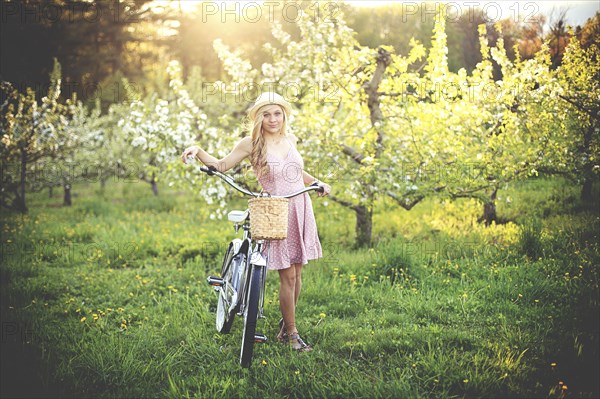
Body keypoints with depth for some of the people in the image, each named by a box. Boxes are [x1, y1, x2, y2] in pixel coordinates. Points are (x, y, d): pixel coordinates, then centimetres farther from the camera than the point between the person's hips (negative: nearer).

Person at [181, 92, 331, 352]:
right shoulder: (251, 144, -5)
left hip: (301, 209, 5)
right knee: (287, 276, -5)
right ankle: (292, 334, 7)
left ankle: (285, 325, 25)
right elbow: (221, 166, 1)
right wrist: (198, 151, -14)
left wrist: (318, 183, 12)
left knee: (296, 273, 8)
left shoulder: (291, 140, 9)